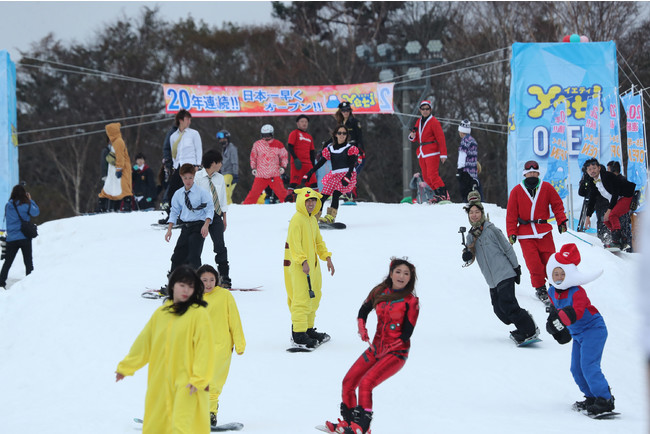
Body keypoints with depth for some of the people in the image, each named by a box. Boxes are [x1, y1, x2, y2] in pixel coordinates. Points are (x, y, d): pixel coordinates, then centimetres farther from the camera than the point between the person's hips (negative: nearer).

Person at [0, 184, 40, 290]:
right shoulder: (25, 205, -11)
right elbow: (36, 212, 1)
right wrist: (30, 200, 8)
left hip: (11, 238, 3)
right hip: (24, 238, -3)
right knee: (28, 262, 6)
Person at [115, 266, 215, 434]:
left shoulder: (199, 314, -5)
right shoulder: (161, 313, 12)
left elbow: (205, 348, -10)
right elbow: (144, 342, 21)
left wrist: (198, 379, -17)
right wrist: (125, 367, 25)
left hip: (186, 384, -6)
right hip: (160, 384, 6)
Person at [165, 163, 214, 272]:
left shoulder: (201, 192, -7)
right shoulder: (178, 194, 8)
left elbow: (210, 209, -7)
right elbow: (174, 212, 16)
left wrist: (206, 225, -22)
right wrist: (169, 230, 8)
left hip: (198, 226, -5)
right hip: (186, 227, 5)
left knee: (194, 255, -16)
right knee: (178, 256, 6)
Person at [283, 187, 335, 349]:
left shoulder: (312, 220, 16)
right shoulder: (297, 219, -13)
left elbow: (318, 241, 24)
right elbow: (294, 243, -21)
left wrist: (327, 257, 14)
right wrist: (303, 261, -28)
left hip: (312, 266, 10)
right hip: (298, 267, -10)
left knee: (313, 298, 16)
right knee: (302, 299, -11)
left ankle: (308, 329, 27)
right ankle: (298, 335, -10)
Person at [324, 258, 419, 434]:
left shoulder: (411, 301, -12)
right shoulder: (380, 291, 2)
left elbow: (406, 334, -13)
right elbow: (363, 310, 16)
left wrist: (387, 349, -15)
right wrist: (362, 328, -3)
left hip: (396, 352, -7)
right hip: (376, 347, 7)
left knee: (366, 383, -23)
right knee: (348, 382, 6)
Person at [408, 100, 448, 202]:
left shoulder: (433, 122, -7)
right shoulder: (418, 122, 15)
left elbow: (441, 138, -10)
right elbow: (416, 139, 22)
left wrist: (443, 154, -16)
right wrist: (412, 137, -3)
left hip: (432, 151, -8)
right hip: (422, 153, 8)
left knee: (432, 175, -17)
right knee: (426, 177, 4)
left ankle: (444, 195, -16)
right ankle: (438, 194, 11)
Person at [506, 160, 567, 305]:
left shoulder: (546, 188, 4)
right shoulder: (517, 191, 2)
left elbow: (557, 205, 10)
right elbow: (511, 214, 4)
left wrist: (561, 221, -1)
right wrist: (512, 233, -1)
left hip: (544, 232, 1)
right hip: (526, 234, -1)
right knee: (534, 264, -9)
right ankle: (540, 289, 5)